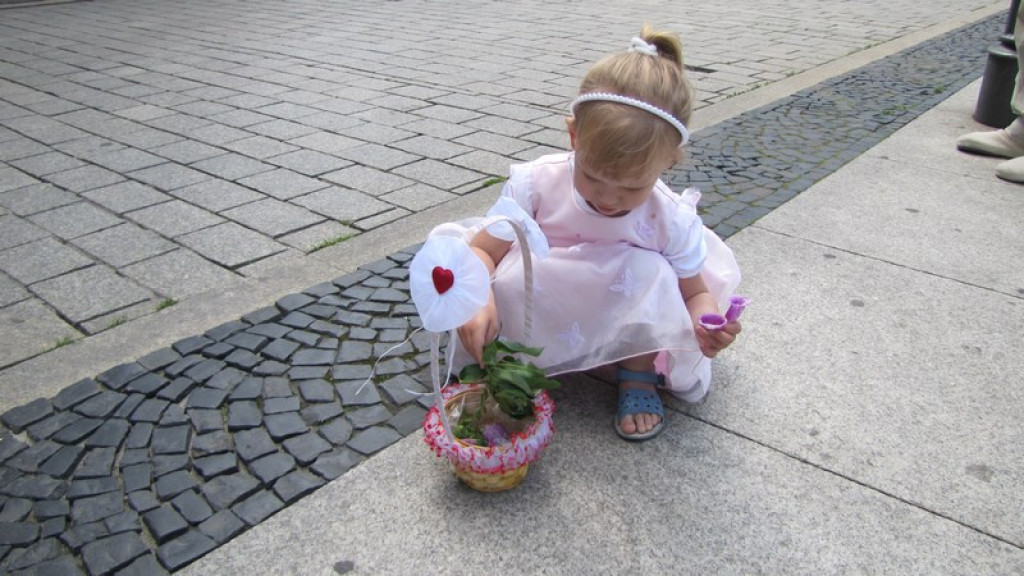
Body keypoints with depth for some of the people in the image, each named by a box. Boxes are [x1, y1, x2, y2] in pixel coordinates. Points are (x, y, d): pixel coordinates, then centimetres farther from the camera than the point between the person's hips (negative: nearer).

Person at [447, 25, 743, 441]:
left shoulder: (672, 220, -22)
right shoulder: (535, 183, -24)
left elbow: (695, 292, -9)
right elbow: (482, 250, -21)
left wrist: (705, 325, -34)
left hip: (626, 322, 1)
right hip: (540, 321, 0)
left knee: (651, 271, -30)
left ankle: (639, 371, -5)